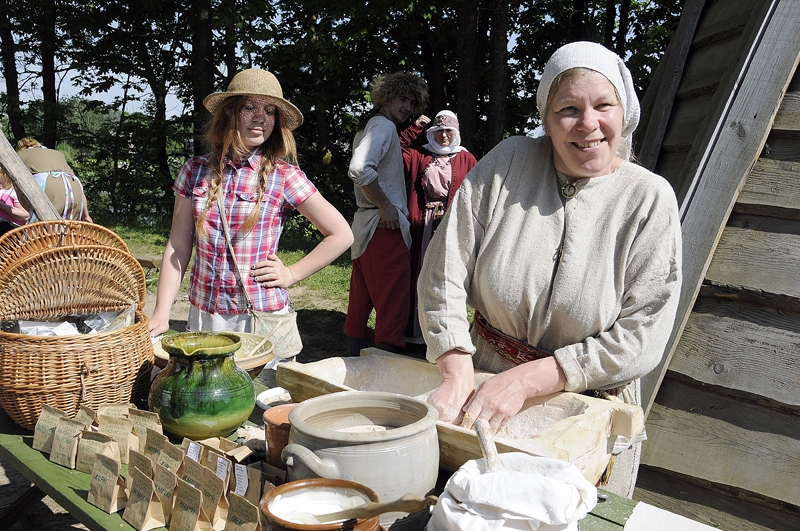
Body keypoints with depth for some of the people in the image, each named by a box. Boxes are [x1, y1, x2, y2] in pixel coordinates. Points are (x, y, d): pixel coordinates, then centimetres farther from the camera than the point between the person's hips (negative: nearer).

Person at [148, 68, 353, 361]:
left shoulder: (284, 176, -5)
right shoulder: (196, 171, 3)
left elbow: (342, 235, -1)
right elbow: (178, 246, 5)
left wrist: (290, 274, -5)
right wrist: (161, 313, -3)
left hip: (261, 317, -2)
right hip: (203, 316, 3)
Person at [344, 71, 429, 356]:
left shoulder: (368, 126, 20)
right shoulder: (384, 125, -9)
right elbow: (359, 168, -25)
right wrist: (386, 206, -17)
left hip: (364, 223, 10)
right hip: (385, 226, -10)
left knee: (361, 304, 15)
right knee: (392, 310, -9)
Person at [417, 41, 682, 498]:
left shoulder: (650, 199, -11)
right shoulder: (508, 162, -8)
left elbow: (641, 338, -16)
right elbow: (444, 274, -10)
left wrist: (526, 379, -23)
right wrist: (458, 375, -21)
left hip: (590, 406, -1)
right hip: (484, 380, 2)